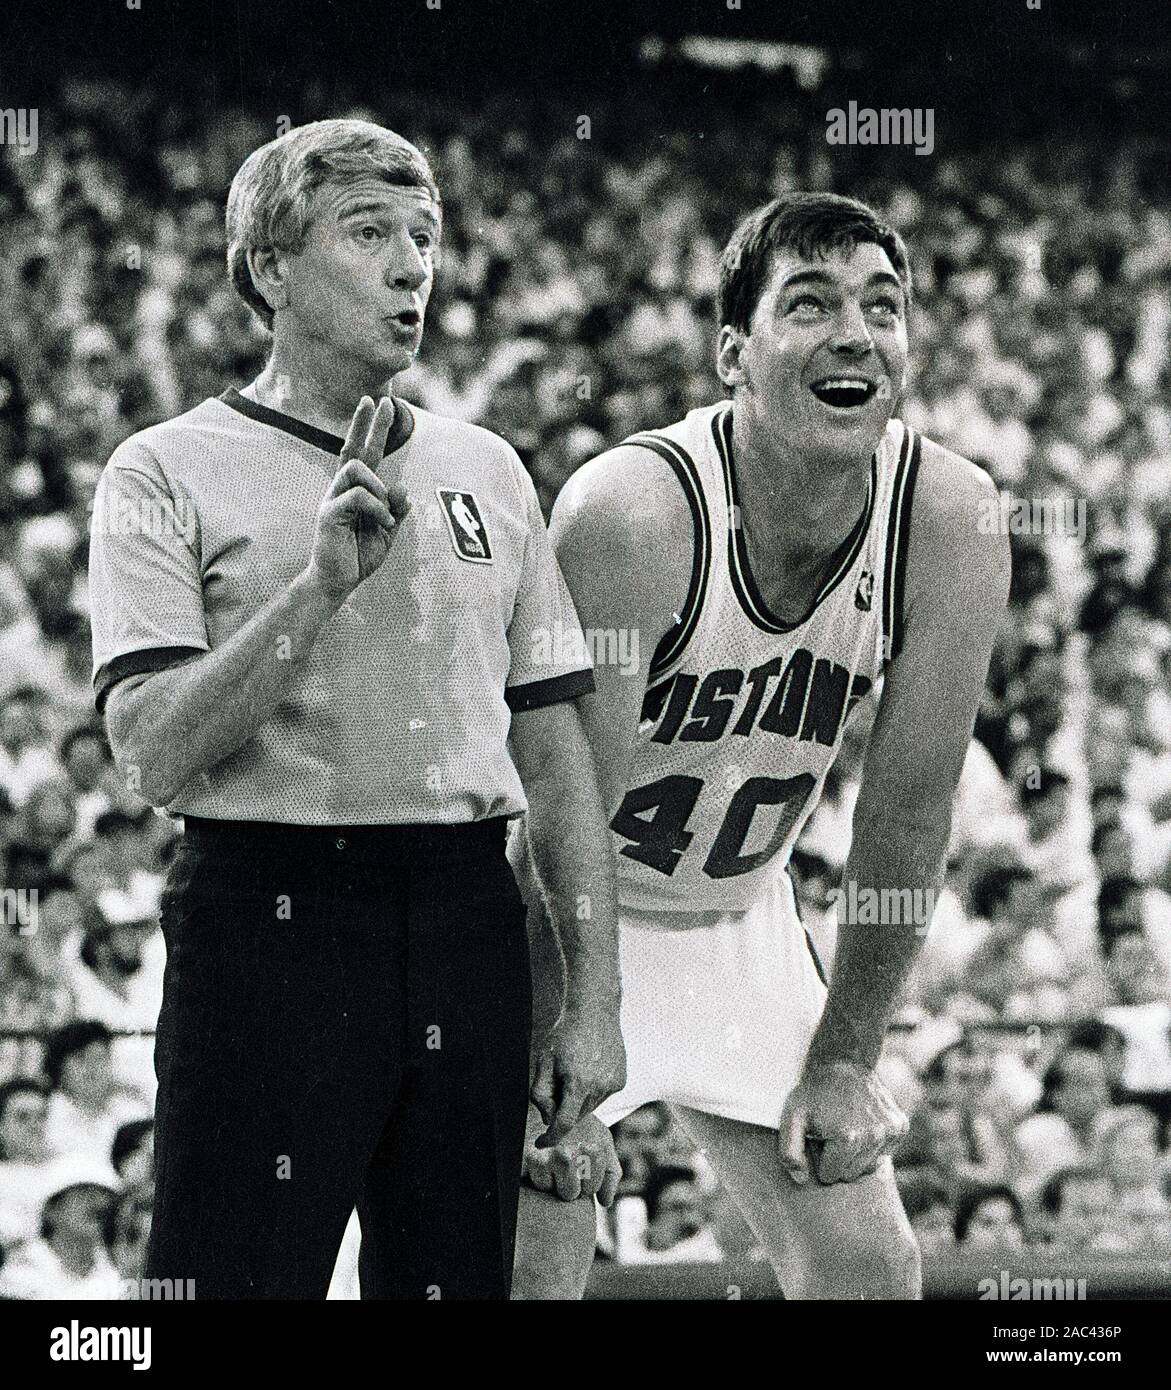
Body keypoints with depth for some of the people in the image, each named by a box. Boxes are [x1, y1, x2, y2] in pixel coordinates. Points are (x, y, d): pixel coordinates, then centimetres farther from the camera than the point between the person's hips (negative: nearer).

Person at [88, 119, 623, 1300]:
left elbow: (554, 751, 15)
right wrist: (320, 583, -18)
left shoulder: (486, 471, 16)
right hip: (269, 923, -4)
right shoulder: (171, 474, 1)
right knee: (235, 1283, -8)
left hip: (466, 929, 5)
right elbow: (152, 752, -10)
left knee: (458, 1278, 6)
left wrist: (595, 1001, 8)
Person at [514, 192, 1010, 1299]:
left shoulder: (950, 520, -16)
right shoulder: (633, 512, -30)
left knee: (870, 1268, 3)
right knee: (528, 1271, -10)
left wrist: (842, 1062, -6)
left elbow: (907, 812, -8)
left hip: (740, 918, 5)